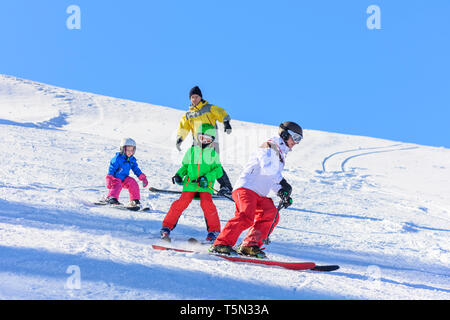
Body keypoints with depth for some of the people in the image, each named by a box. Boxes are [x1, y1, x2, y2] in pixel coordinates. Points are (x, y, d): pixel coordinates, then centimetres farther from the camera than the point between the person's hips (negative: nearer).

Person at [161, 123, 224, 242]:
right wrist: (179, 175, 3)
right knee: (182, 203, -15)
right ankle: (166, 227, -3)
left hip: (205, 186, -1)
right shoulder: (191, 151, 12)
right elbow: (185, 166, 21)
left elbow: (218, 170, 3)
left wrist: (207, 177, -13)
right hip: (190, 183, 1)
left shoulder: (213, 153, 7)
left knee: (207, 204, -23)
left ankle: (214, 230, -8)